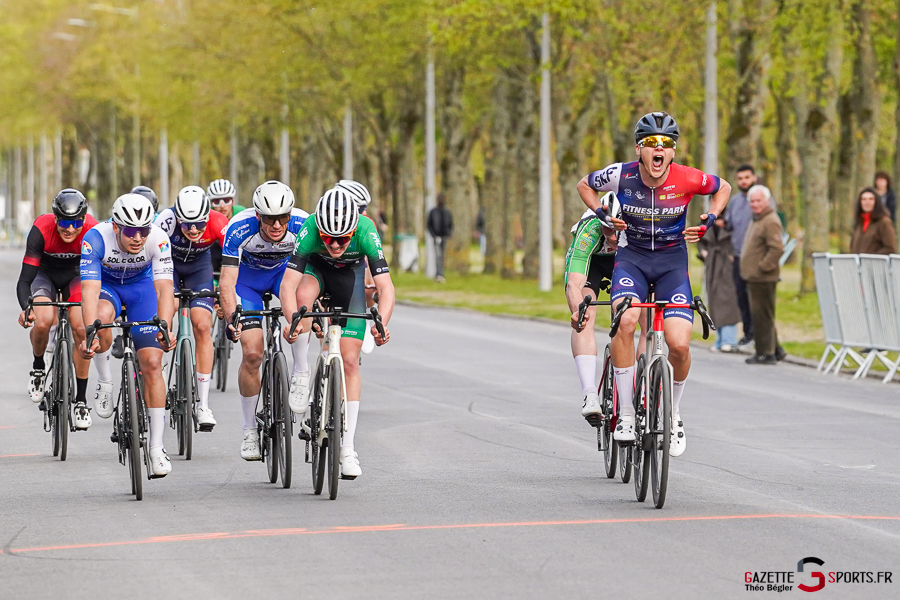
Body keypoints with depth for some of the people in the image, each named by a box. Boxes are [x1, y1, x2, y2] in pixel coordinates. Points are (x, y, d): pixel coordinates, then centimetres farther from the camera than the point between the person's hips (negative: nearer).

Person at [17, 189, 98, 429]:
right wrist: (25, 308, -51)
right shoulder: (41, 230, -33)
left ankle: (81, 399, -5)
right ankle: (38, 367, 3)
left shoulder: (93, 232, -30)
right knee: (43, 321, -28)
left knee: (81, 328, -19)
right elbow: (25, 279, -32)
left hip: (75, 276, 1)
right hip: (45, 274, -1)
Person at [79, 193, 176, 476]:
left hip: (141, 285, 1)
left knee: (152, 363, -9)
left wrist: (165, 329, -54)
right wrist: (90, 333, -55)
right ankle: (105, 383, -14)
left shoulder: (158, 239, -31)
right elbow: (90, 289, -41)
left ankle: (156, 446, -3)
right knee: (102, 315, -38)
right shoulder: (96, 239, -34)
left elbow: (164, 288, -37)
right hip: (106, 283, -1)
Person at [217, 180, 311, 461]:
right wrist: (231, 318, -54)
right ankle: (250, 428, 6)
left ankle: (301, 373, -18)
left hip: (285, 270, 1)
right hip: (248, 276, -1)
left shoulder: (303, 225, -32)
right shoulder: (239, 229, -35)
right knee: (252, 354, -11)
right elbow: (227, 283, -37)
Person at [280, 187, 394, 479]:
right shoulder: (310, 229, -37)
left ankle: (347, 449, -2)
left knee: (349, 361, -7)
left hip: (350, 278, 0)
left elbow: (385, 287, -39)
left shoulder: (366, 232, -36)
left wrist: (381, 323, -57)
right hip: (316, 268, 0)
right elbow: (289, 283, -41)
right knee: (304, 296, -37)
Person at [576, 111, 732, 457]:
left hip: (672, 260, 0)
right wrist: (603, 215, -10)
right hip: (632, 257, 0)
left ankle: (673, 413, 13)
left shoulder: (686, 179, -17)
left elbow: (723, 188, 5)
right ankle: (626, 413, -20)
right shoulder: (621, 176, -16)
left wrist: (709, 220, -10)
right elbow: (584, 185, 5)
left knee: (679, 344, -16)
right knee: (626, 321, -30)